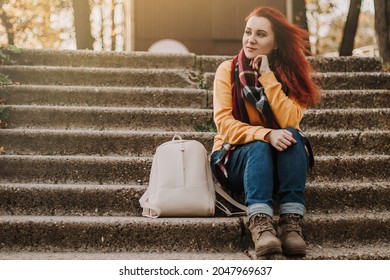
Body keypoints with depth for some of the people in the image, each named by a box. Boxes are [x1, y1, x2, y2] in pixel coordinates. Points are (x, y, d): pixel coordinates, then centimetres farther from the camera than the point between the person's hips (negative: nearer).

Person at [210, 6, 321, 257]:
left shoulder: (290, 73, -3)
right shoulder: (228, 70, -6)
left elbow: (290, 122, -18)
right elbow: (224, 123, -16)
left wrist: (267, 77, -20)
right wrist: (266, 134, -33)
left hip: (278, 164, 2)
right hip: (234, 158, -1)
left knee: (292, 136, -29)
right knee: (259, 146, -33)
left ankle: (292, 222, -38)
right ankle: (261, 224, -48)